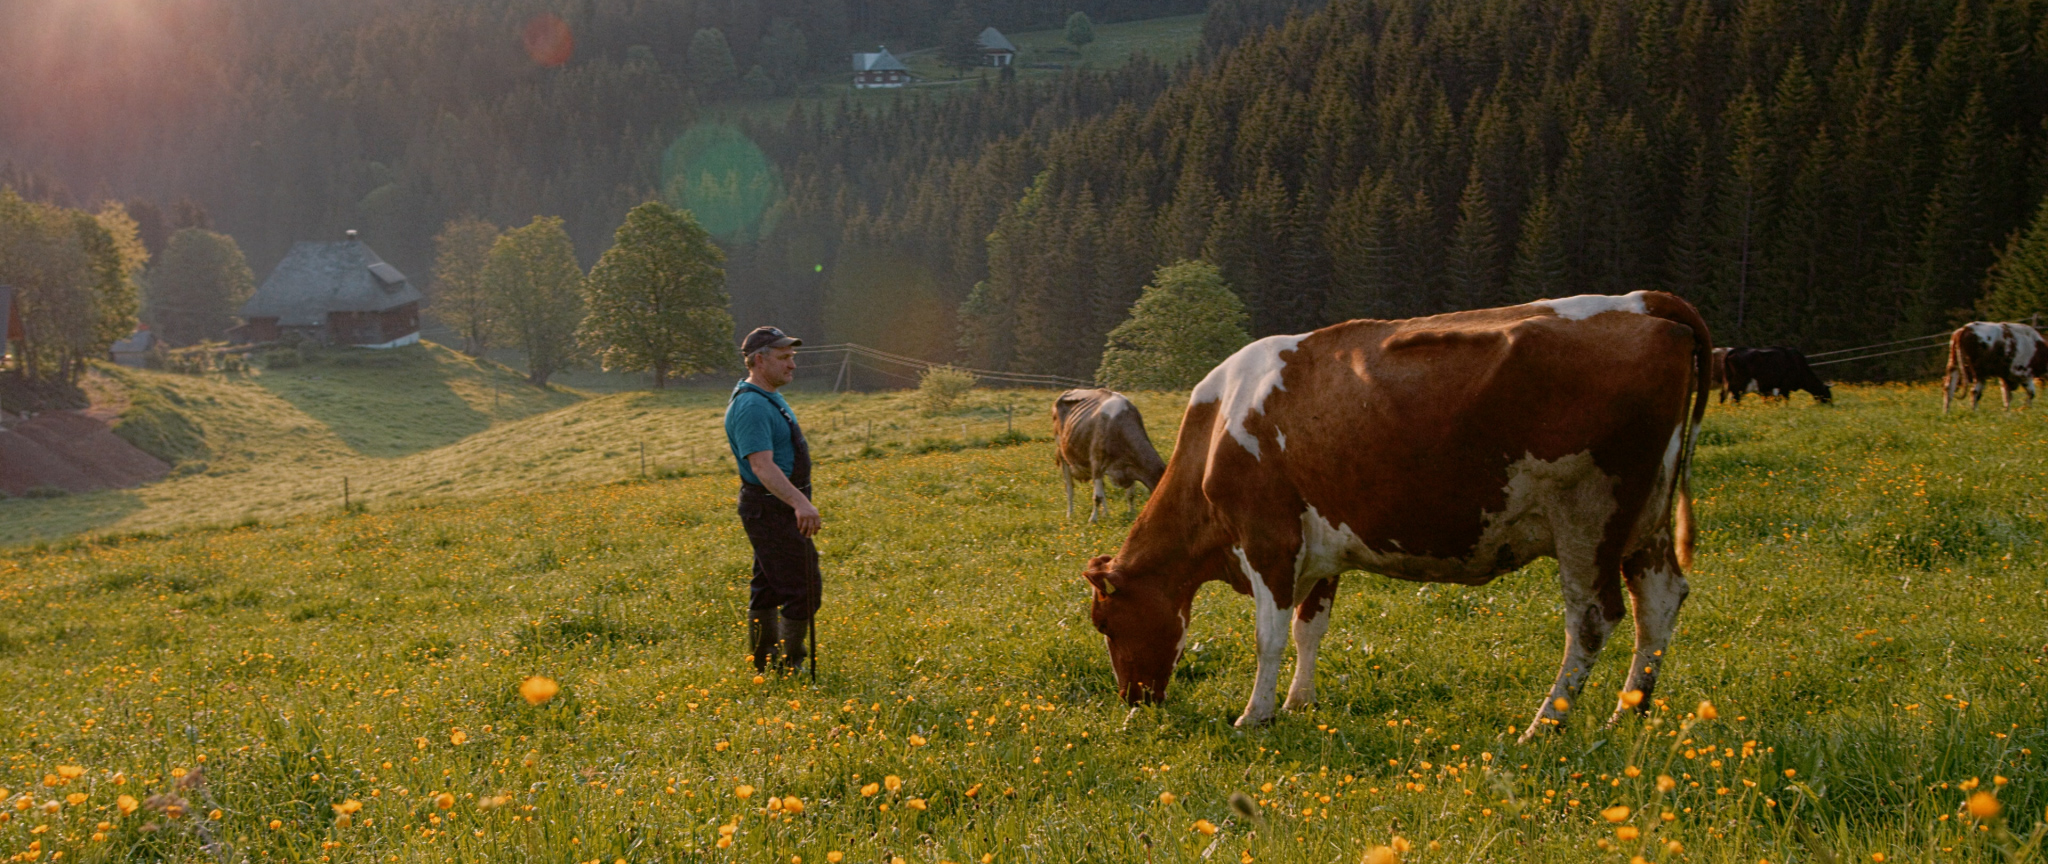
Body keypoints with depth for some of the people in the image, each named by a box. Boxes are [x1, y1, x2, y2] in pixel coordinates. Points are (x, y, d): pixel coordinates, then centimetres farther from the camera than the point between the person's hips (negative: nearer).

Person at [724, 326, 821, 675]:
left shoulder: (768, 398, 13)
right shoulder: (751, 406, -22)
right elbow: (762, 466, -33)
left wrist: (798, 502, 30)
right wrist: (799, 502, -45)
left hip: (782, 508, 11)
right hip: (772, 511, -11)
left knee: (769, 588, 15)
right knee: (804, 589, -8)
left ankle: (764, 664, 23)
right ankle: (789, 667, -1)